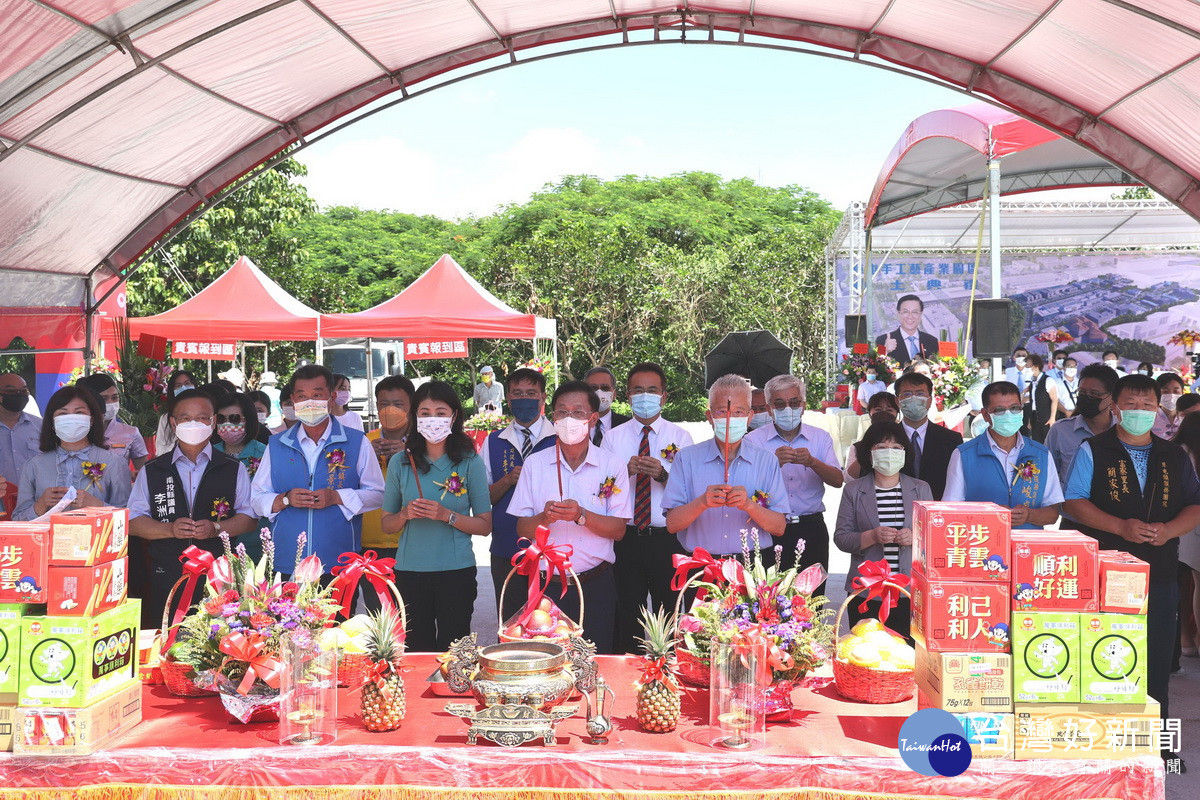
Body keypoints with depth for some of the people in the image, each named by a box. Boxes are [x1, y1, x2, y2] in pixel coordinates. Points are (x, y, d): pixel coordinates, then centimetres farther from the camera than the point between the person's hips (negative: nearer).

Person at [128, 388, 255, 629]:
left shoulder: (233, 469, 10)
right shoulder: (151, 471, 12)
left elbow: (249, 517, 6)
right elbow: (133, 521, 8)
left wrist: (216, 528, -11)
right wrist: (170, 529, -9)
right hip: (165, 579, 1)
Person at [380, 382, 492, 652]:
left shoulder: (469, 462, -1)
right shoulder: (400, 463, 5)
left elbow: (485, 526, 0)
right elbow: (387, 526, 11)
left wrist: (447, 516, -15)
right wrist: (405, 514, -10)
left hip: (456, 571, -2)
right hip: (410, 571, 2)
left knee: (452, 651, 3)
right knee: (417, 649, 8)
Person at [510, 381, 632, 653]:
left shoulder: (612, 465, 2)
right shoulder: (535, 464, 5)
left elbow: (618, 530, -3)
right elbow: (522, 529, 3)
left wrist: (581, 515, -19)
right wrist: (545, 518, -17)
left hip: (595, 585, -1)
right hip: (546, 586, 1)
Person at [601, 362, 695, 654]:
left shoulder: (680, 438, 3)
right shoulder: (613, 438, 7)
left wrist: (663, 475, -23)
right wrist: (626, 471, -17)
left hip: (668, 540, -1)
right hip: (627, 540, 1)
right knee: (627, 617, 7)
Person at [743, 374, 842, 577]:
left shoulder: (820, 438, 9)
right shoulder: (754, 440, 2)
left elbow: (838, 481, -2)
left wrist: (812, 462, -20)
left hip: (811, 530, 2)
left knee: (812, 592, 4)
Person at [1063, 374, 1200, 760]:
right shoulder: (1093, 451, 3)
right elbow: (1075, 501, -4)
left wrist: (1169, 529, -9)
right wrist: (1121, 527, -16)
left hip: (1160, 577, 3)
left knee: (1157, 664, 6)